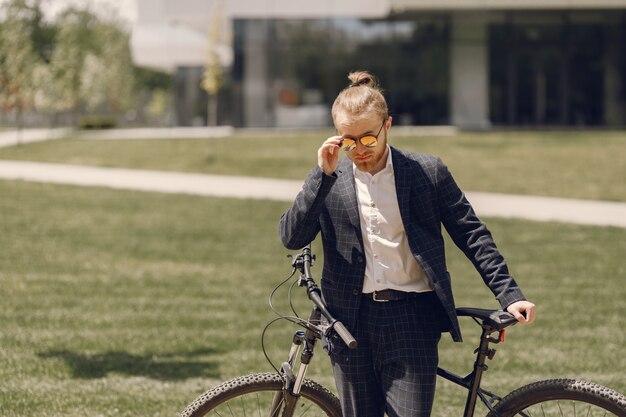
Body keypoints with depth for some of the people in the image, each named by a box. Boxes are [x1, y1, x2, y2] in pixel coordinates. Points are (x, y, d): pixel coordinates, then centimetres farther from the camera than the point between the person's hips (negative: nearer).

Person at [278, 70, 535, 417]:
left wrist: (509, 294, -2)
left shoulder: (428, 172, 1)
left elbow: (472, 235, 5)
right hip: (351, 321, 2)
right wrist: (323, 175, -15)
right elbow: (291, 237, -7)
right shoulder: (328, 182, 5)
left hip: (411, 321, -2)